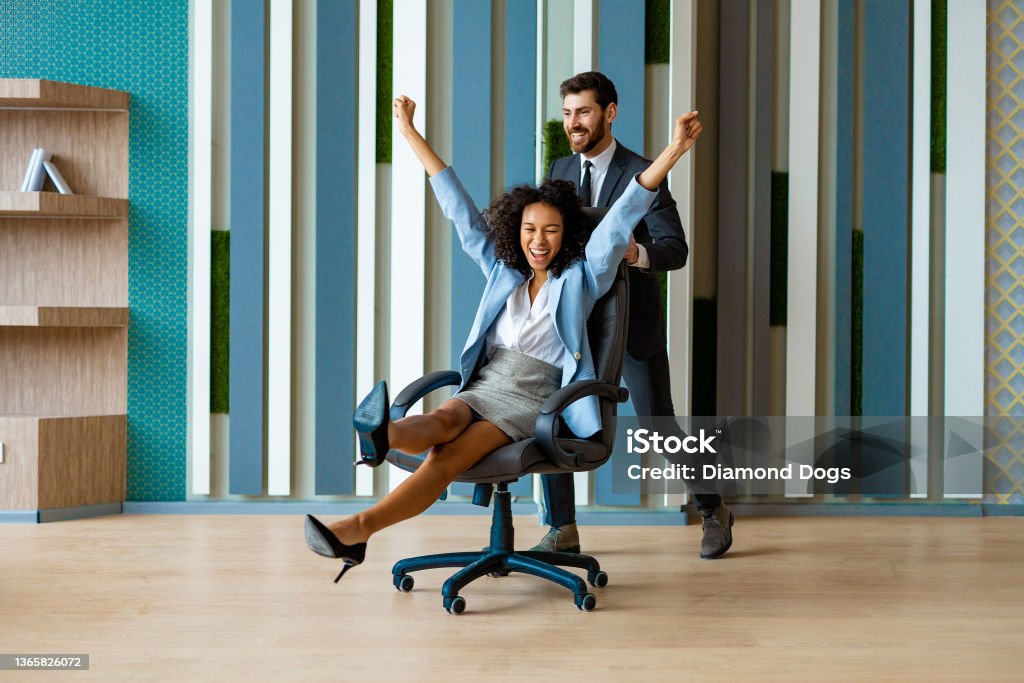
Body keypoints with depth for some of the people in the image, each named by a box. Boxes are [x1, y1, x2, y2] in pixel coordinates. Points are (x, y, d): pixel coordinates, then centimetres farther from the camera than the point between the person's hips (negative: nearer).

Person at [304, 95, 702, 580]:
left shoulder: (580, 279, 10)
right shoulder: (502, 273, 19)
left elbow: (621, 220, 0)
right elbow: (459, 209, 21)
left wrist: (674, 150, -10)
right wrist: (410, 133, 23)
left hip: (532, 400, -4)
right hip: (482, 385, 4)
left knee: (446, 459, -29)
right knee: (439, 424, -34)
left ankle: (355, 528, -54)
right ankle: (380, 437, -72)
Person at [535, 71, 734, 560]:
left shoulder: (643, 174, -11)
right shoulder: (560, 171, 7)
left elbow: (676, 249, -16)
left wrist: (637, 253, -37)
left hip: (632, 321, -5)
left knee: (660, 426, 0)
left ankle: (713, 512, 22)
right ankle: (562, 532, 8)